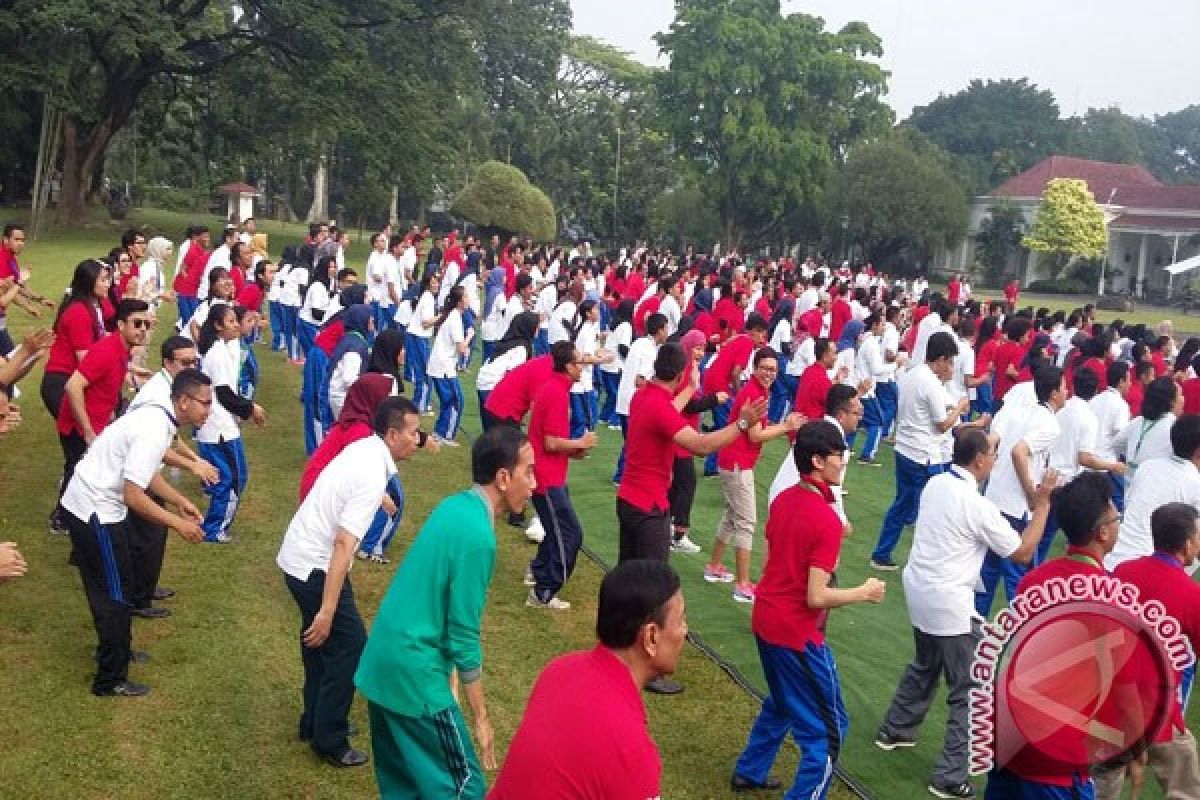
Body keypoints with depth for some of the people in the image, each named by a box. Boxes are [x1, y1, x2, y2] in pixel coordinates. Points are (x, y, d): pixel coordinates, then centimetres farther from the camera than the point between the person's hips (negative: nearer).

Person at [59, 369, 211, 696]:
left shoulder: (157, 417, 3)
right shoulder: (155, 432, -27)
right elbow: (133, 495, -27)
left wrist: (180, 501, 10)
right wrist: (178, 523, -20)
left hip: (90, 503, 9)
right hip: (94, 512, -9)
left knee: (109, 588, 24)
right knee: (116, 594, 2)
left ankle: (114, 649, 41)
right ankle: (110, 680, 13)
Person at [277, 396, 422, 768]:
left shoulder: (362, 448, 3)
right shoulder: (373, 476, -25)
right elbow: (343, 544, -30)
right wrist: (327, 610, -30)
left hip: (298, 556, 9)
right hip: (314, 567, -9)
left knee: (322, 642, 21)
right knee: (350, 645, 0)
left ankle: (315, 723, 33)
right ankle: (329, 741, 9)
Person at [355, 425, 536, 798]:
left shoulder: (455, 505, 5)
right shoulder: (478, 537, -21)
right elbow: (463, 636, -18)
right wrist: (481, 719, -8)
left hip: (381, 660, 9)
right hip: (413, 672, -9)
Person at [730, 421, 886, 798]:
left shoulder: (782, 500, 2)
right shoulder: (827, 521, -23)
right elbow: (816, 597, -22)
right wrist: (864, 593, -10)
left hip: (766, 619, 9)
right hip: (797, 632, -9)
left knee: (783, 702, 30)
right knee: (828, 728, 6)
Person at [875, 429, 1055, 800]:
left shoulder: (935, 483, 1)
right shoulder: (977, 505, -21)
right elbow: (1023, 552, -11)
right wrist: (1042, 504, -6)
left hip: (919, 591, 9)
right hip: (949, 604, -9)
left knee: (925, 665, 31)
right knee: (969, 690, 3)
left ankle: (895, 729, 45)